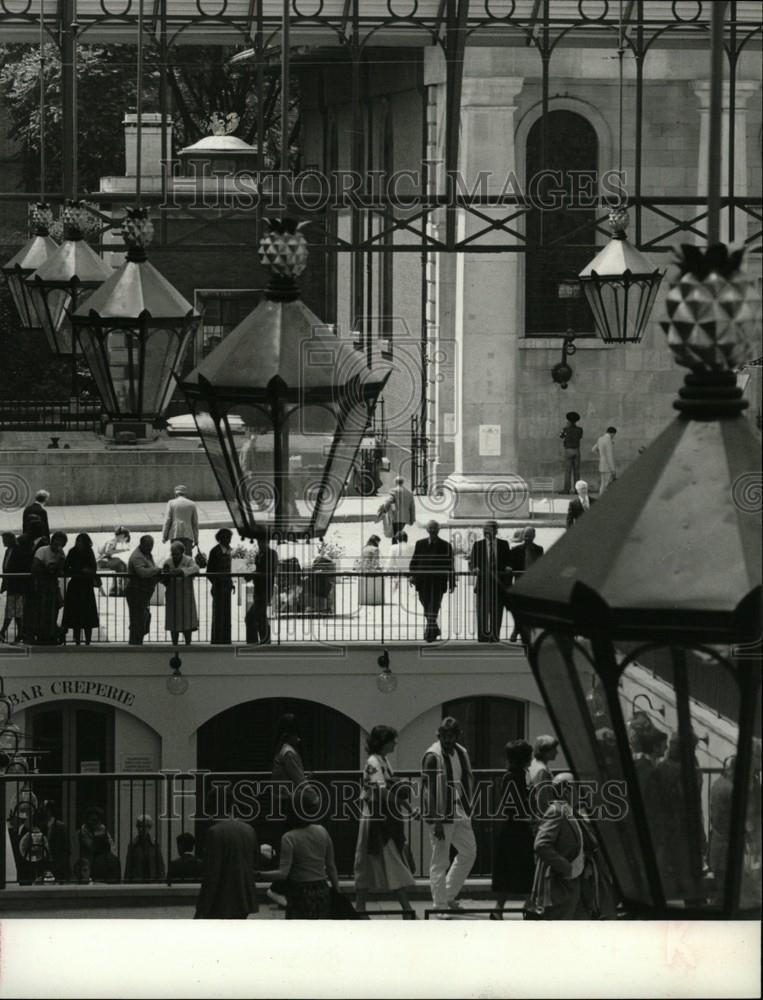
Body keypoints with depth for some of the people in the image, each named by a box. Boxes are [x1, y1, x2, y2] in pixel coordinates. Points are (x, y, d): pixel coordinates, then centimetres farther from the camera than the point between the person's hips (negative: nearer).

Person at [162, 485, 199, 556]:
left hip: (175, 534, -1)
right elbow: (195, 523, 10)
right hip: (188, 535, 1)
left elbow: (167, 520, 0)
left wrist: (164, 536, 4)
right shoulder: (192, 505, 9)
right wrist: (196, 539, 14)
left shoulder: (171, 503, 4)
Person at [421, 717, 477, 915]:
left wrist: (467, 809, 15)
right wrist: (437, 822, -21)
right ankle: (441, 906, 1)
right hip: (441, 816, -9)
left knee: (469, 852, 15)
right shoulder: (433, 756, -15)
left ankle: (449, 896, 26)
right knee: (440, 861, -4)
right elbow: (432, 790, -18)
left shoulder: (461, 753, 10)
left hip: (459, 814, 9)